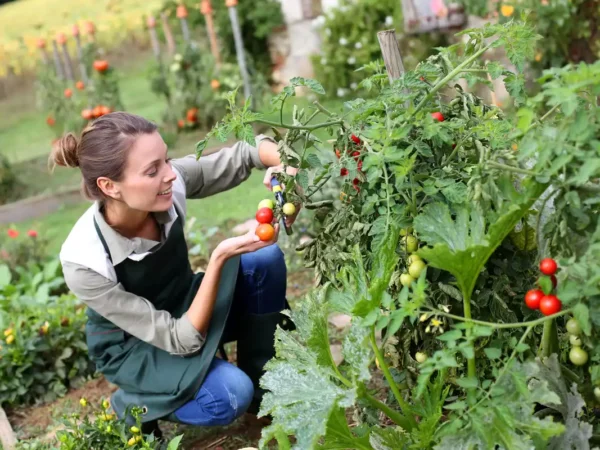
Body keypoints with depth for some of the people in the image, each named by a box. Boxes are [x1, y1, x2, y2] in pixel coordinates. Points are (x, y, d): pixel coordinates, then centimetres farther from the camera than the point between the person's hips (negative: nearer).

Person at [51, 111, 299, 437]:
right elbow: (183, 340, -31)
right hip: (131, 346, -5)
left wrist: (288, 168, -32)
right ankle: (132, 407, 1)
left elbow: (245, 152, -10)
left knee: (266, 258, -18)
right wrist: (220, 258, -40)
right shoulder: (84, 262, -35)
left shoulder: (169, 181, -25)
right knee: (231, 394, -29)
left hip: (186, 308, 5)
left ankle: (262, 385, 1)